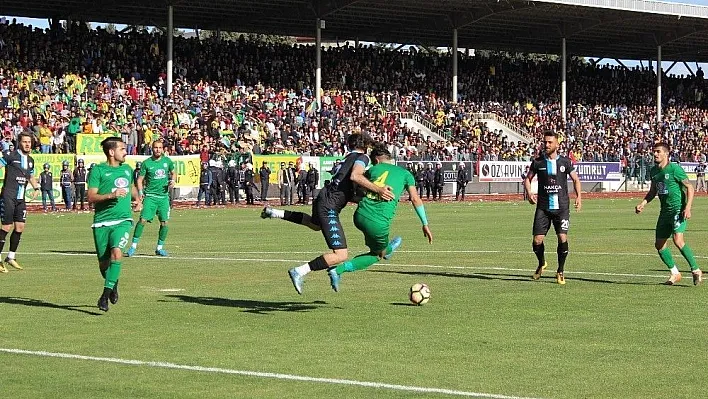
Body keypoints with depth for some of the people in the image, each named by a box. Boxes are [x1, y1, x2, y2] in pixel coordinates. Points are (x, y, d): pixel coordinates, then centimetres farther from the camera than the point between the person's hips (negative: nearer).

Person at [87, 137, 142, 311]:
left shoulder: (127, 169, 14)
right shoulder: (98, 170, -2)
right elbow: (91, 197, -8)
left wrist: (137, 199, 17)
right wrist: (111, 195, -20)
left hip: (123, 220, 2)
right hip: (102, 222, -2)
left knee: (116, 252, -23)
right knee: (103, 263, 4)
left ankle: (105, 294, -18)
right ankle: (113, 284, 36)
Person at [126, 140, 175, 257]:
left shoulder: (167, 161, 7)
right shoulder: (147, 163, -2)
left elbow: (173, 173, 23)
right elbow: (140, 179, 2)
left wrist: (172, 181, 2)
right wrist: (140, 192, -12)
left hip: (164, 196, 3)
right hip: (150, 196, -3)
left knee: (164, 222, 0)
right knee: (143, 220, -13)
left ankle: (159, 248, 15)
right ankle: (133, 246, -5)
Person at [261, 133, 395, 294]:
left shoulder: (349, 157, 17)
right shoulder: (362, 157, -9)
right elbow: (355, 176, -31)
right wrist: (378, 189, -33)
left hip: (323, 197, 10)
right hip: (329, 207, -10)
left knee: (316, 224, 46)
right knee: (341, 255, -15)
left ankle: (274, 213, 46)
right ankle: (300, 272, -16)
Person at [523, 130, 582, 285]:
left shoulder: (565, 162, 3)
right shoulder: (537, 162, 4)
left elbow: (575, 179, 12)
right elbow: (527, 179, 14)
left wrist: (578, 196, -3)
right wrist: (529, 193, -5)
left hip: (562, 207, -1)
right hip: (543, 207, 1)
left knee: (563, 239, -12)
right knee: (537, 241, -5)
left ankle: (560, 272, 7)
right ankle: (541, 264, 26)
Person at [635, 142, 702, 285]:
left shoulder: (674, 169, -11)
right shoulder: (653, 171, 10)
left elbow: (690, 187, -9)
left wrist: (688, 207, -20)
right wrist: (643, 204, 8)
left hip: (678, 209, -8)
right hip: (665, 211, 8)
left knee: (678, 240, -23)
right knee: (659, 244, 6)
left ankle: (696, 270, -10)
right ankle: (675, 274, 22)